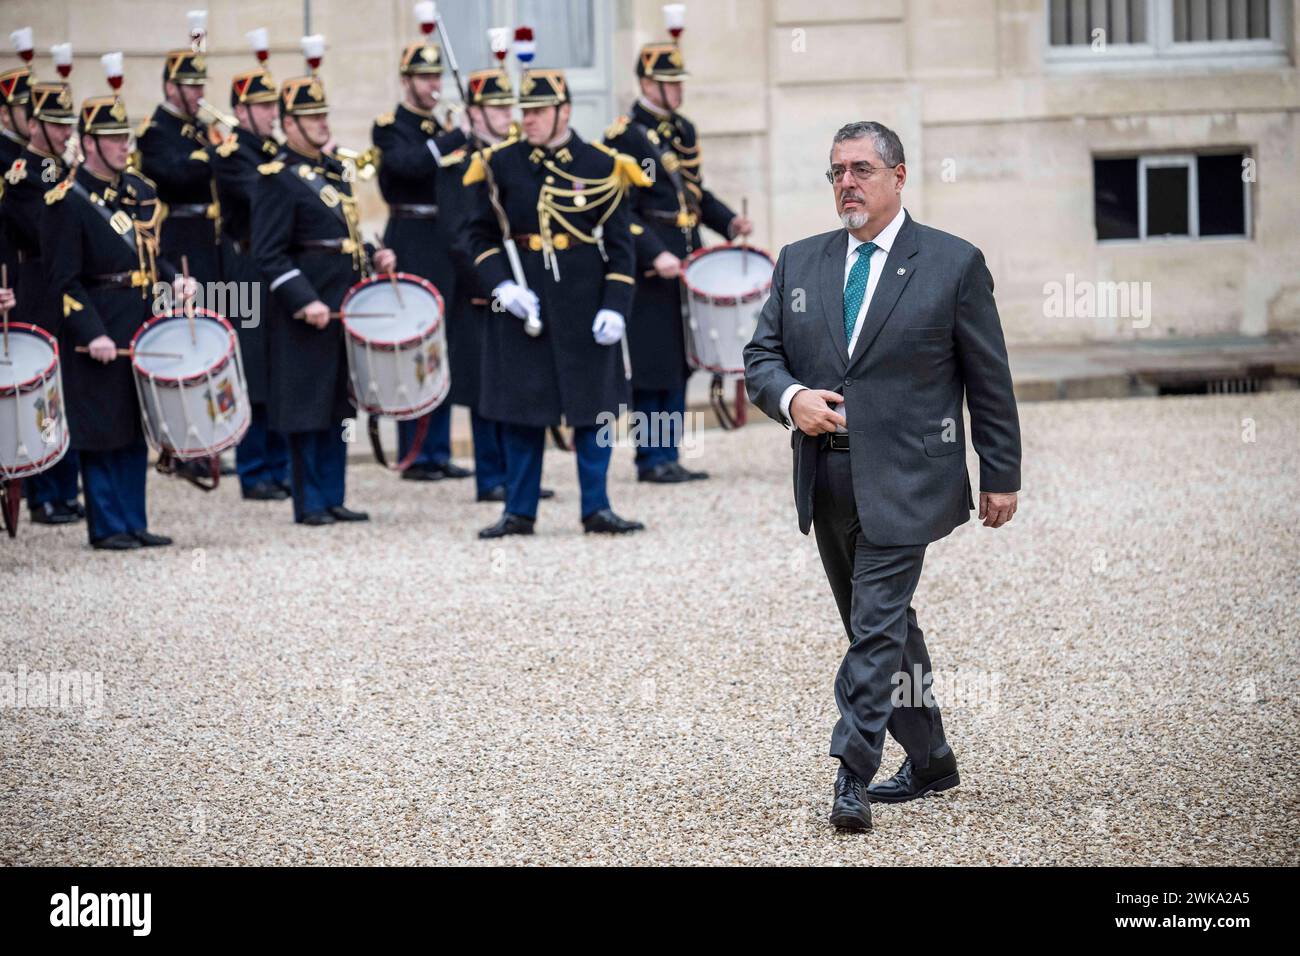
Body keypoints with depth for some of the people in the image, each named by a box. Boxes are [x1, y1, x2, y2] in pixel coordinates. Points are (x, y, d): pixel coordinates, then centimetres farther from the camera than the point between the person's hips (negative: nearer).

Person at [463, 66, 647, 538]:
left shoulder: (601, 166, -1)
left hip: (585, 303, -1)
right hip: (521, 302, 1)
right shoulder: (501, 164, 2)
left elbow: (620, 246, 0)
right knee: (521, 410, 4)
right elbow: (479, 234, 5)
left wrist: (614, 307, -9)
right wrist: (501, 285, -10)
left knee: (594, 407, 3)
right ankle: (519, 511, 13)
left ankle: (596, 508, 11)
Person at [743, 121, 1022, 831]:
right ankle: (928, 761, 27)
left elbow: (989, 379, 0)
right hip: (827, 479, 6)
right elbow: (760, 356, 10)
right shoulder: (800, 263, 11)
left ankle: (853, 776, -15)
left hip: (903, 480, -6)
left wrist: (1001, 477, 1)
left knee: (877, 624, -13)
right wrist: (792, 397, -12)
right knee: (881, 626, 14)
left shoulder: (953, 264, -2)